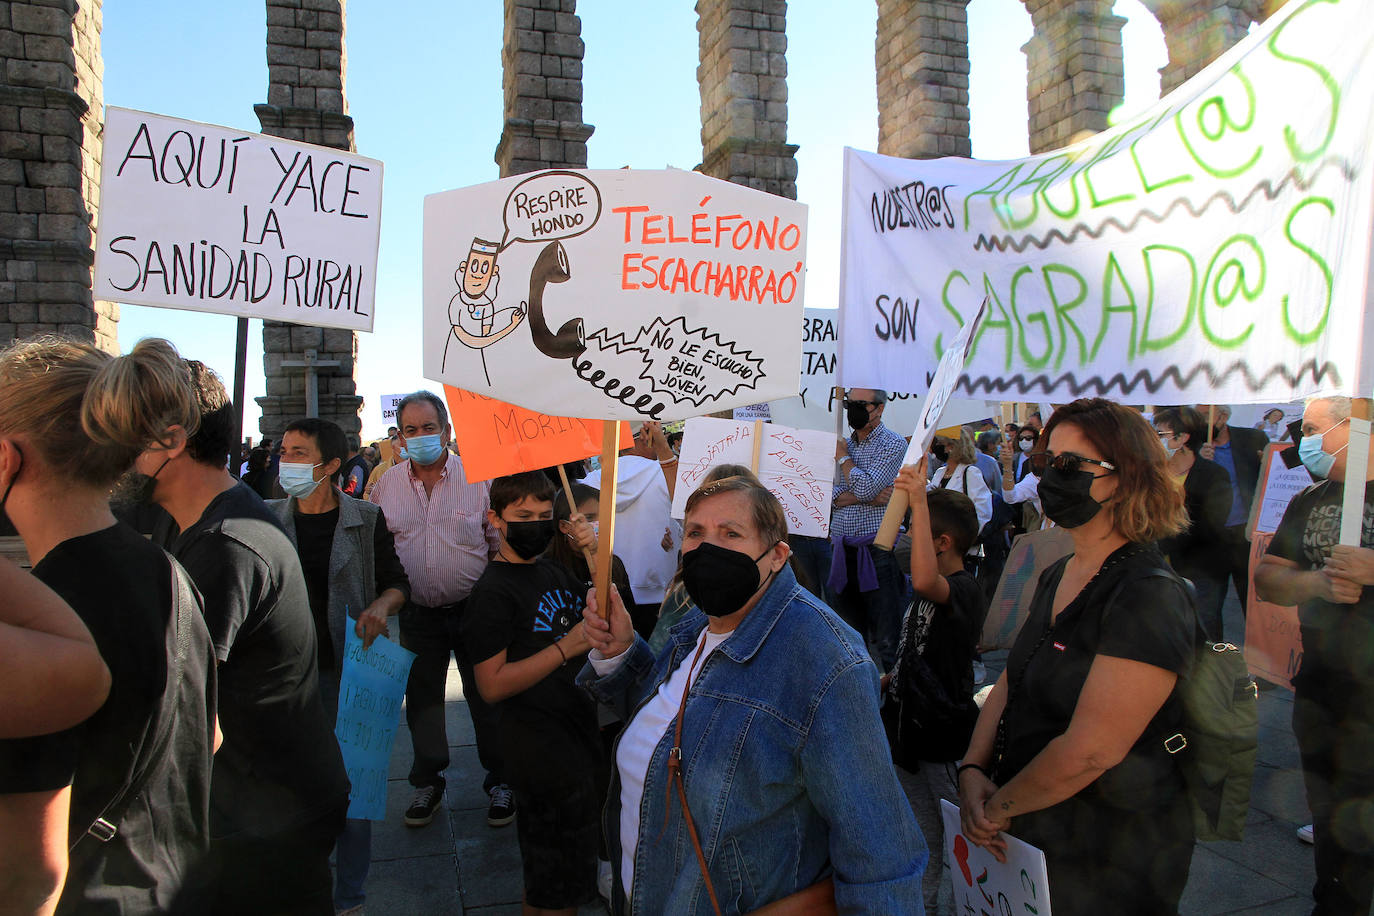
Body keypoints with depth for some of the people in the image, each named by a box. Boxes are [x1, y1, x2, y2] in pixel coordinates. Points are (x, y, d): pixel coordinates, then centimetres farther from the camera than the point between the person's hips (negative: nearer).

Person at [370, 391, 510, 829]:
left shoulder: (479, 477, -6)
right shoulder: (386, 485, 2)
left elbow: (501, 543, -1)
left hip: (473, 609, -2)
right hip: (417, 614, 3)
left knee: (487, 698, 7)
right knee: (422, 699, 14)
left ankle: (500, 781, 25)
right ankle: (427, 782, 33)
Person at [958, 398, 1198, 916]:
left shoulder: (1149, 596, -23)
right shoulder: (1057, 578, 5)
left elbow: (1091, 750, -27)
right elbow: (1010, 684, 7)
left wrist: (999, 807, -16)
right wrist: (973, 769, -8)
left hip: (1109, 862, -8)